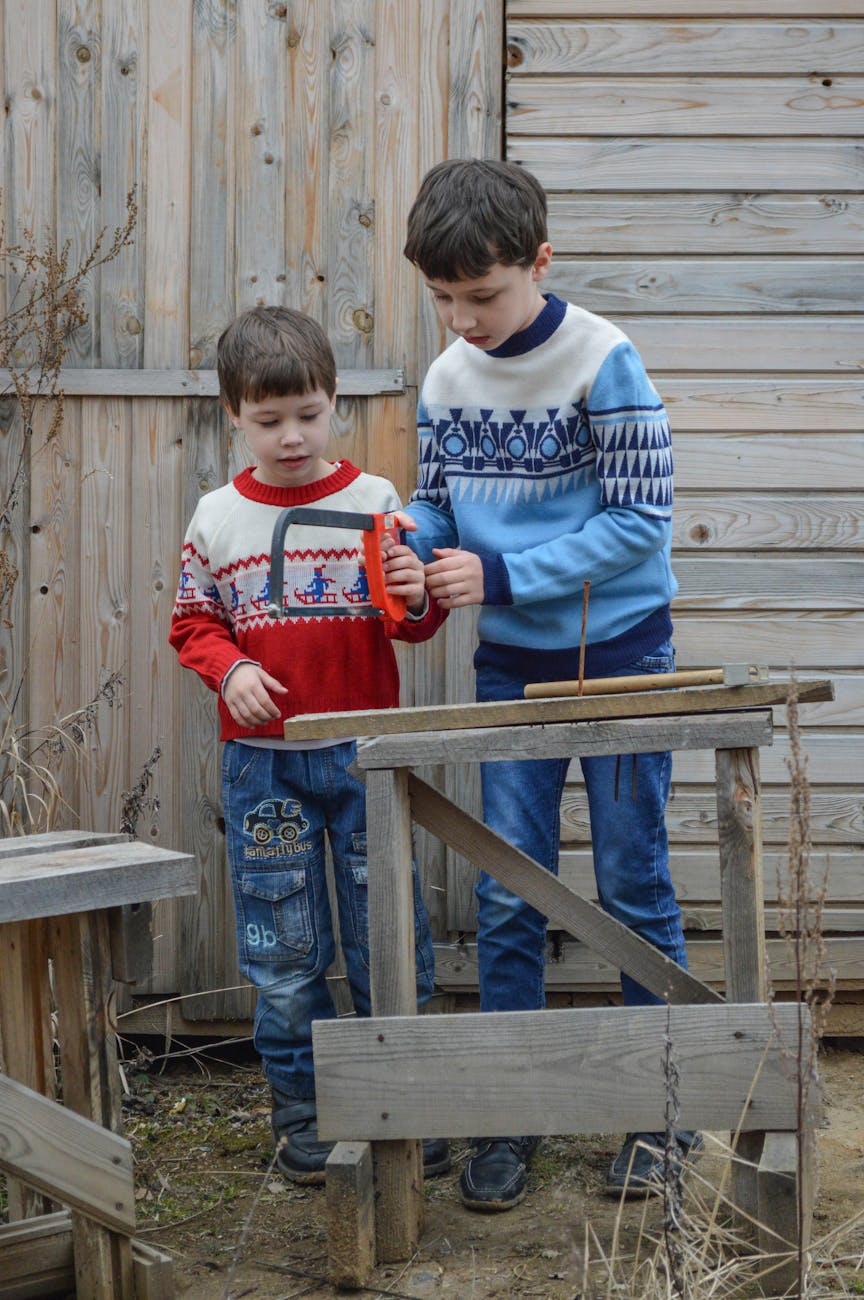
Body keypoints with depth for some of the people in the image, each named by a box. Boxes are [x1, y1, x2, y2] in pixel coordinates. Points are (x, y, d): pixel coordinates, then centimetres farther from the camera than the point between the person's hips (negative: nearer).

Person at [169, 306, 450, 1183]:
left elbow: (413, 621, 2)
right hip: (262, 760, 1)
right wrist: (230, 671, -10)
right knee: (282, 946, 8)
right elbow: (193, 623, 9)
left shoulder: (373, 501, -1)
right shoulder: (217, 519, 2)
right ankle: (302, 1111, 23)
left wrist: (416, 600, -20)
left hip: (363, 752, -1)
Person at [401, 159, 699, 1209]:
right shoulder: (446, 377, 1)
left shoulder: (603, 362, -14)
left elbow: (639, 521, -17)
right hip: (508, 667, 4)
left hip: (619, 658, -4)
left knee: (632, 886, 6)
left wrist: (500, 575, -22)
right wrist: (411, 539, -14)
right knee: (506, 898, 6)